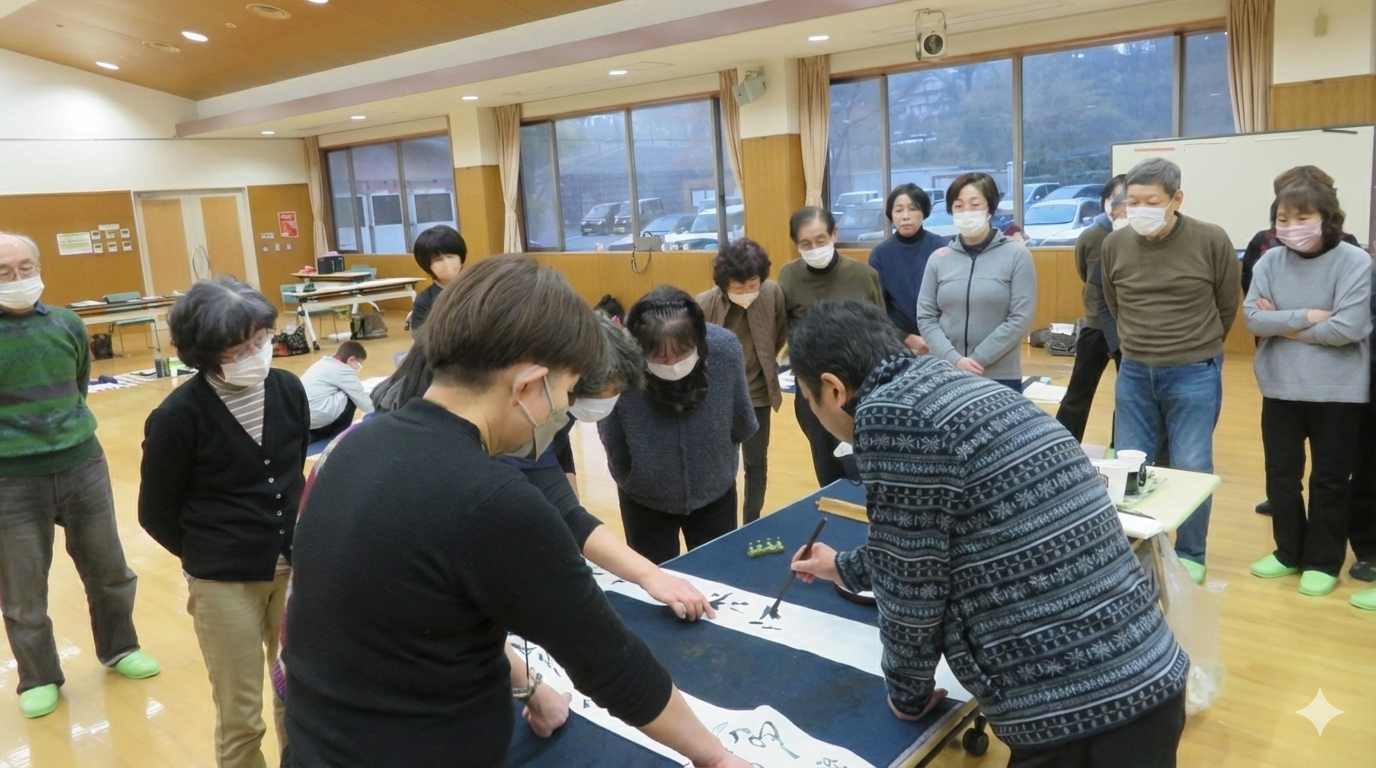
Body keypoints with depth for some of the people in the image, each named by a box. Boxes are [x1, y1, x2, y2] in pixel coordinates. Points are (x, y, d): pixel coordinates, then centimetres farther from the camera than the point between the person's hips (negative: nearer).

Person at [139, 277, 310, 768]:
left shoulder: (288, 390, -6)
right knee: (240, 718, 11)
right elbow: (157, 514, -4)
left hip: (293, 570, 4)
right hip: (224, 583, -3)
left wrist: (295, 542, 10)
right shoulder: (178, 416, -17)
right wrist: (209, 556, 6)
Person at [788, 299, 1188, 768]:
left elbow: (910, 582, -11)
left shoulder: (889, 413, -16)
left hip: (1075, 710, -8)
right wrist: (845, 568, 39)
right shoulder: (954, 385, 10)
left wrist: (907, 693, 7)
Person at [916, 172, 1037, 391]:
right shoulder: (938, 259, 4)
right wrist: (953, 359, -12)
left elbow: (1021, 320, -7)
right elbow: (926, 318, 3)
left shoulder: (1016, 254, -1)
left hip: (1001, 376, -1)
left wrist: (977, 360, -12)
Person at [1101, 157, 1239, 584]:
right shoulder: (1115, 245, -2)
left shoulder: (1211, 241, -10)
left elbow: (1226, 306, 4)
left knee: (1191, 468, 4)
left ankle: (1190, 555, 22)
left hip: (1194, 375, -3)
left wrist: (1198, 348, 13)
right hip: (1134, 373, 3)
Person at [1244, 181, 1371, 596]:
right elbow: (1253, 318, -9)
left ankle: (1323, 563, 23)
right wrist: (1307, 317, -18)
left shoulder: (1355, 262, -12)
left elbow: (1348, 328, -20)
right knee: (1281, 474, 13)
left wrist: (1284, 326, -12)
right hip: (1280, 388, 4)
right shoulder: (1270, 261, -2)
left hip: (1338, 391, -4)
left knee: (1329, 480, 9)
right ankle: (1289, 552, 30)